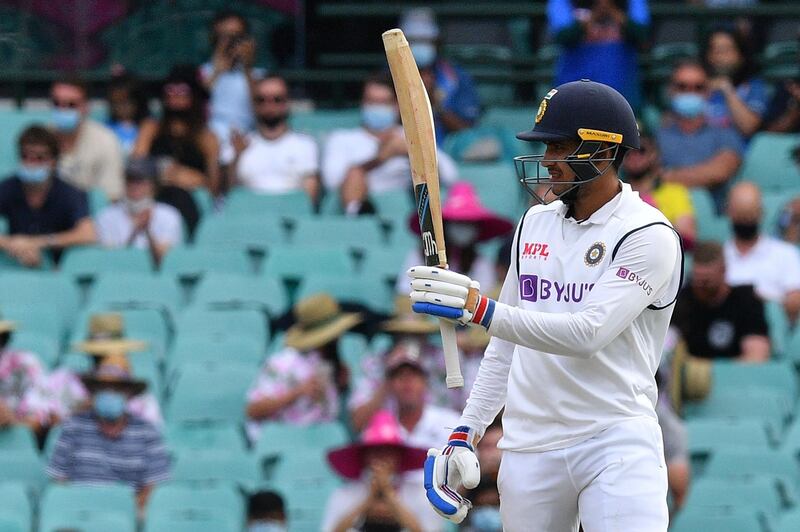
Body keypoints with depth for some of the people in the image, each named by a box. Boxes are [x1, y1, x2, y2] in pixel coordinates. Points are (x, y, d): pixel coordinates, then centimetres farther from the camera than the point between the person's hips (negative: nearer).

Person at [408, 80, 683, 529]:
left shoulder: (650, 235, -8)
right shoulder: (536, 223, 15)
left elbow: (588, 334, -20)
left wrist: (480, 309, -25)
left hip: (617, 443, -6)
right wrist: (465, 435, 14)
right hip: (529, 449, 6)